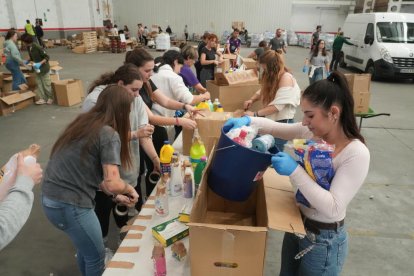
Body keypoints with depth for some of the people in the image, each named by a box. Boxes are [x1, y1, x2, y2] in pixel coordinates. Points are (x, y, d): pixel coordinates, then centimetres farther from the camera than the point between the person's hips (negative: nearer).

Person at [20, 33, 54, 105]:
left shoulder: (37, 47, -22)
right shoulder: (28, 47, 3)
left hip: (44, 68, -8)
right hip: (36, 68, 8)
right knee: (39, 83, 8)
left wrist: (40, 63, -30)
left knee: (46, 84, 2)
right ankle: (42, 98, 13)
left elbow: (47, 57, -21)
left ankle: (50, 98, 16)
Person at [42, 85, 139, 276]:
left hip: (50, 198, 8)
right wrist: (129, 189, -2)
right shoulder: (109, 134, -16)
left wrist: (115, 195, 15)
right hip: (69, 205, -8)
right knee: (96, 256, 15)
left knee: (85, 247, 29)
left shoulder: (83, 122, 10)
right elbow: (112, 183, -24)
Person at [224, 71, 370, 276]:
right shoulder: (312, 132, -9)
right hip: (296, 225, 6)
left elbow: (332, 208, -30)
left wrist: (295, 171, -34)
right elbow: (275, 127, 1)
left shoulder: (356, 153, -26)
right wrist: (247, 121, -17)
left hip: (324, 240, -6)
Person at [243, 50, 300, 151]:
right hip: (270, 119, 8)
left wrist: (255, 114, -28)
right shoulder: (272, 77, 7)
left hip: (282, 122, -8)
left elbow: (277, 106, -27)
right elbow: (263, 90, 20)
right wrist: (252, 100, -2)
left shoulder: (286, 78, -21)